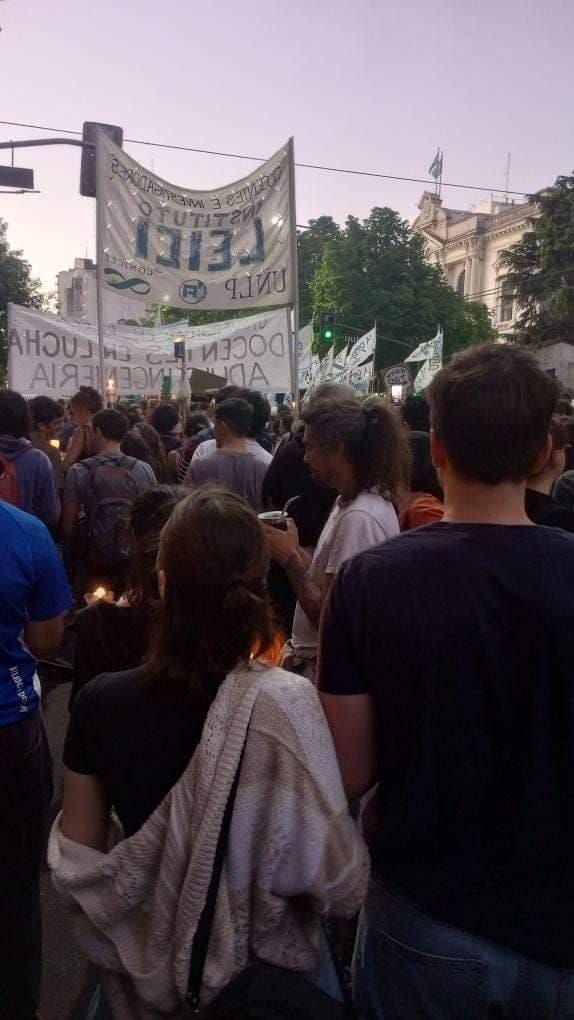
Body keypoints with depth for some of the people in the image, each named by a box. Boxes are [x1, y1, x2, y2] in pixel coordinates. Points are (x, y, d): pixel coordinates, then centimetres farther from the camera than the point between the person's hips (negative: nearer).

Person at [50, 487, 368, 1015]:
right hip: (261, 966, -1)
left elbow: (77, 856, -7)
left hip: (146, 963, 2)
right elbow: (337, 879, -24)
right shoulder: (285, 702, -28)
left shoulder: (100, 701, -20)